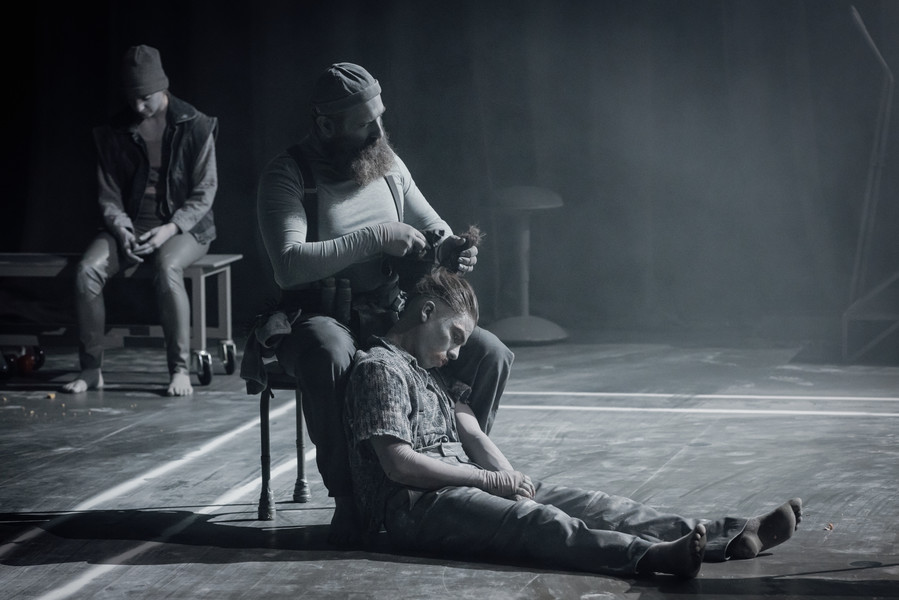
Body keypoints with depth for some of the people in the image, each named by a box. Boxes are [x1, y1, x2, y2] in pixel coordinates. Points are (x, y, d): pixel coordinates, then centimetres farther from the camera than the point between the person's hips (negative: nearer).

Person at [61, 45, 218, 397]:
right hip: (131, 224, 3)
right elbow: (109, 195, 6)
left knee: (167, 268, -38)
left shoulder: (196, 127, -5)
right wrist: (123, 231, -14)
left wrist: (169, 229, -20)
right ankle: (91, 369, -14)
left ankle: (180, 370, -28)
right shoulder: (113, 133, 5)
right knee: (88, 268, -25)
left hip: (184, 226, -3)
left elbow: (204, 194, -6)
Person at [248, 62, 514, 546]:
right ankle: (348, 500, -27)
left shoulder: (387, 165, 9)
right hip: (320, 319, -5)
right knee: (330, 360, -41)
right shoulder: (287, 175, -9)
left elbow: (432, 229, 19)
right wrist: (375, 238, -24)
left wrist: (452, 249, -7)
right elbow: (289, 264, -23)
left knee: (488, 353, -16)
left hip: (391, 316, 5)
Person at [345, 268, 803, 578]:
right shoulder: (379, 368, -4)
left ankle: (732, 537, -21)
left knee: (588, 503, -8)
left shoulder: (431, 371, 27)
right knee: (534, 520, -33)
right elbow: (399, 464, -15)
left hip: (460, 488, 9)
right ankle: (651, 555, -59)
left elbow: (471, 435, 15)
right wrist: (489, 479, -9)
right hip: (415, 506, -9)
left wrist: (514, 480, -6)